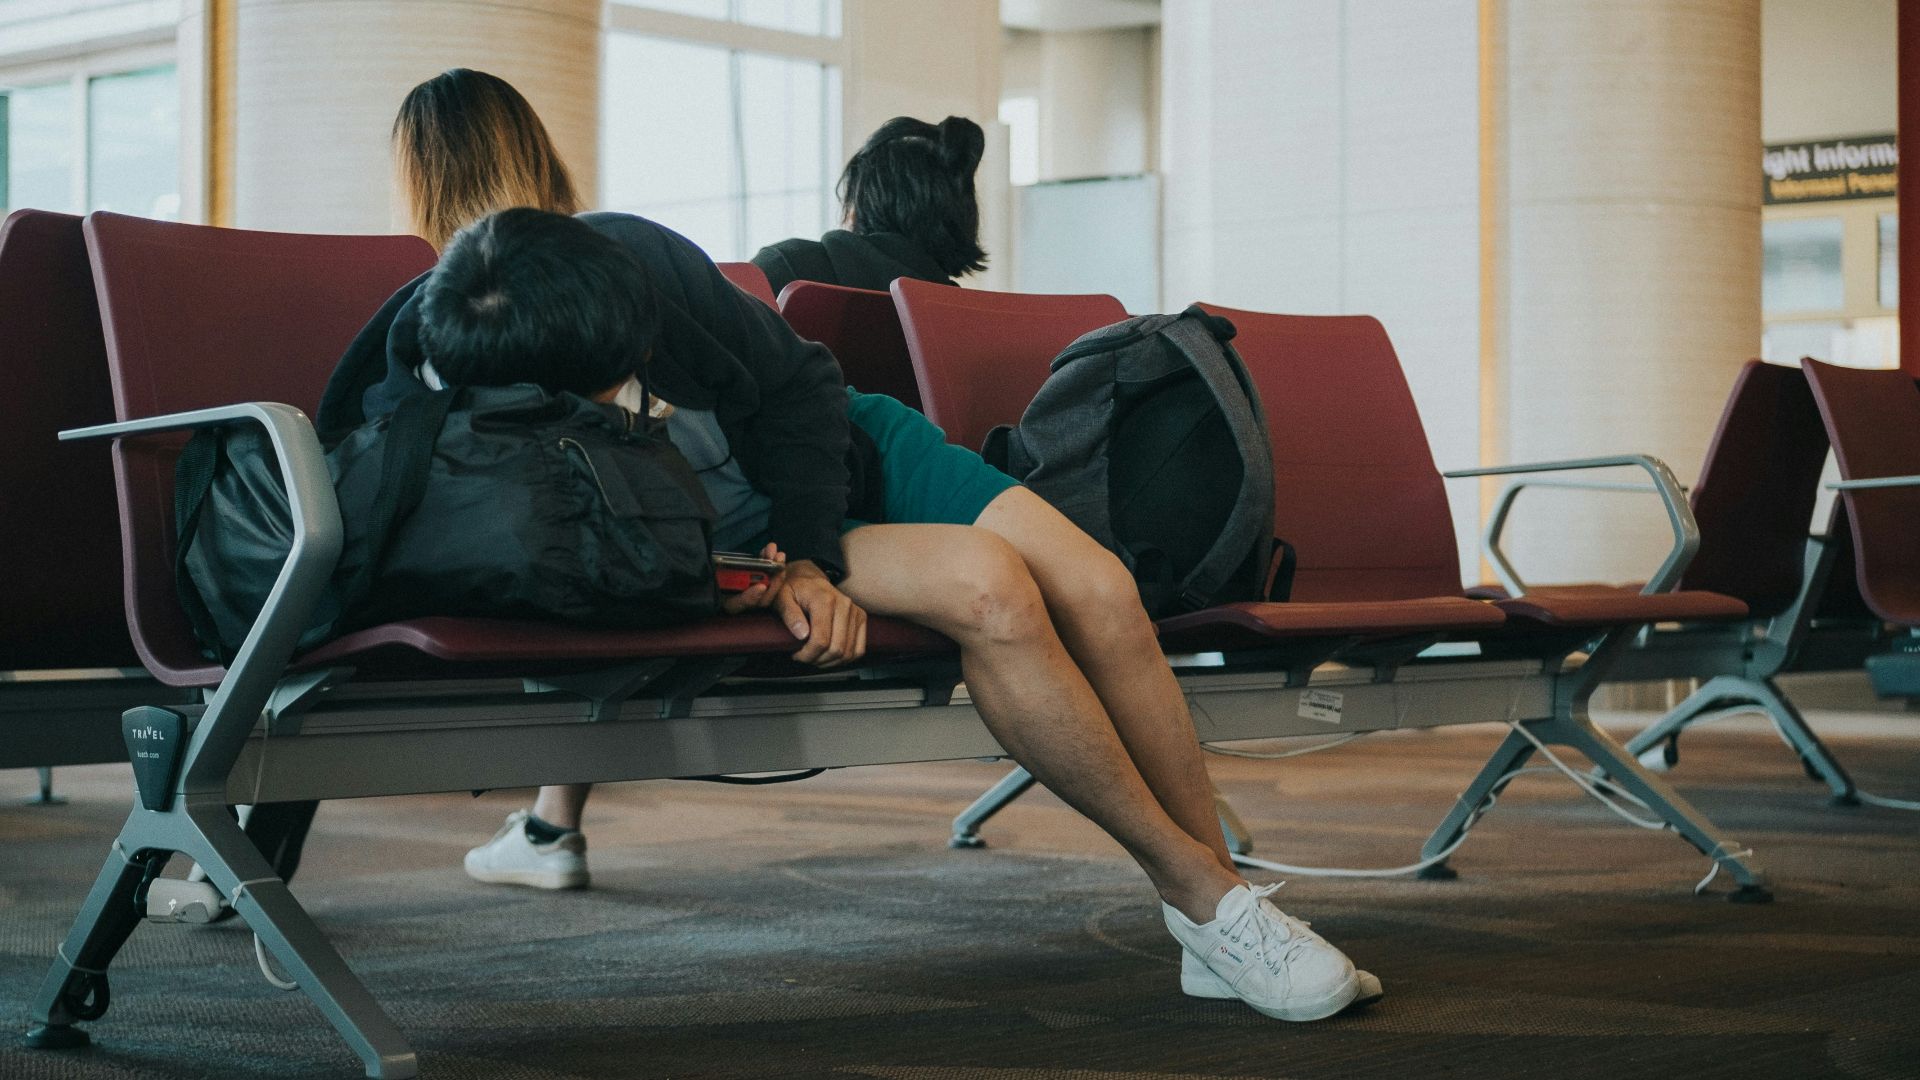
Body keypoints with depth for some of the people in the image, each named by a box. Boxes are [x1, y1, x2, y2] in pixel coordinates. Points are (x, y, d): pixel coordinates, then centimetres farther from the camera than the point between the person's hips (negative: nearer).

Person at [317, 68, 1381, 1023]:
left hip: (840, 454, 4)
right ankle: (1197, 893, -17)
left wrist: (809, 560, -17)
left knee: (1098, 592, -17)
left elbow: (798, 384, -7)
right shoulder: (407, 402, -28)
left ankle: (1218, 887, -3)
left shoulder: (638, 254, -23)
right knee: (988, 589, -30)